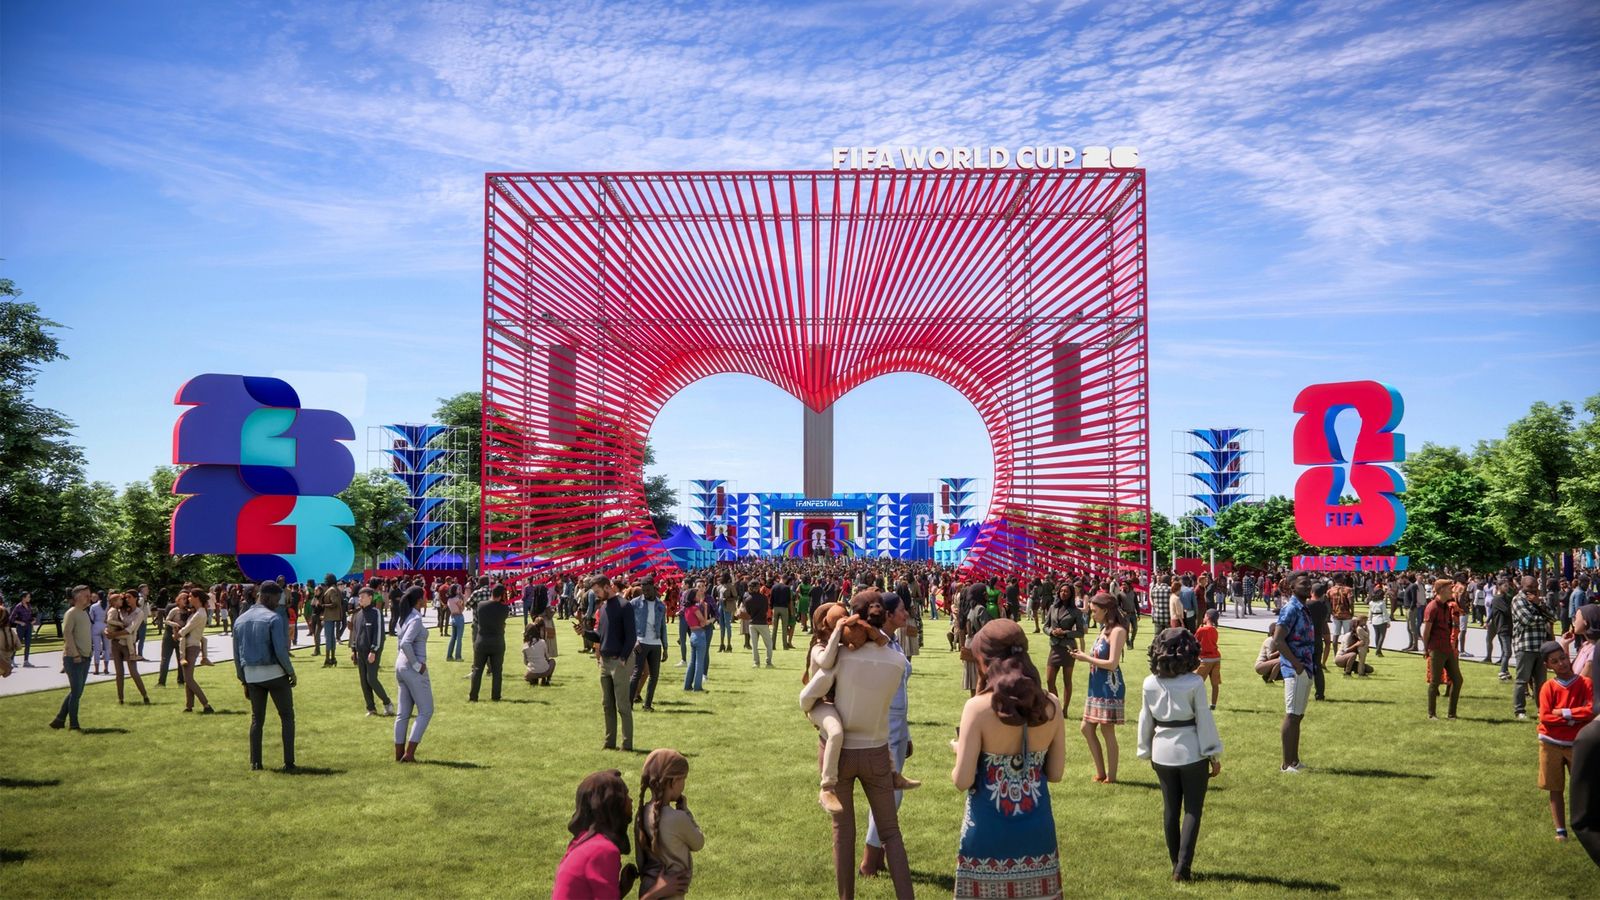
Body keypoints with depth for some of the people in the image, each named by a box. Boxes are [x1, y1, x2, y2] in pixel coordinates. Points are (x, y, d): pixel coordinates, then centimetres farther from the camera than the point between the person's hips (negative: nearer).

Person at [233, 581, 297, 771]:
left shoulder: (240, 620, 9)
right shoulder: (274, 618, -12)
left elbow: (237, 656, 12)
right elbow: (280, 651, -18)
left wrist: (244, 681, 18)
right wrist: (291, 672, -5)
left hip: (252, 676, 5)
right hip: (275, 674, -5)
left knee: (257, 719, 16)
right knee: (287, 717, 6)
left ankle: (255, 763, 13)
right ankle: (289, 763, 2)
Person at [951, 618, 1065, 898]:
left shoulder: (978, 707, -17)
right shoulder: (1052, 706, -5)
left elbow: (963, 780, -15)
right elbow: (1055, 773, 4)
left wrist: (959, 750, 4)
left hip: (988, 834, -4)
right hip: (1037, 831, 4)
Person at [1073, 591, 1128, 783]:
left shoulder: (1117, 631, -15)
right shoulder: (1105, 629, 13)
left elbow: (1112, 664, -21)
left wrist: (1087, 658, -13)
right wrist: (1085, 656, -1)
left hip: (1109, 687, -10)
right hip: (1097, 686, 10)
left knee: (1107, 731, 0)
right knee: (1086, 728, 12)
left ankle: (1111, 776, 11)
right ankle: (1100, 772, 21)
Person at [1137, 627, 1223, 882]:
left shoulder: (1150, 683, -4)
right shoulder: (1195, 682, -15)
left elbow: (1146, 721, 3)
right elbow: (1204, 720, -11)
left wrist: (1147, 751, 16)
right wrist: (1214, 755, -2)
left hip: (1162, 752, 3)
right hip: (1192, 752, -3)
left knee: (1170, 808, 14)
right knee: (1192, 809, 6)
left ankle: (1176, 863, 21)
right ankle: (1183, 864, -2)